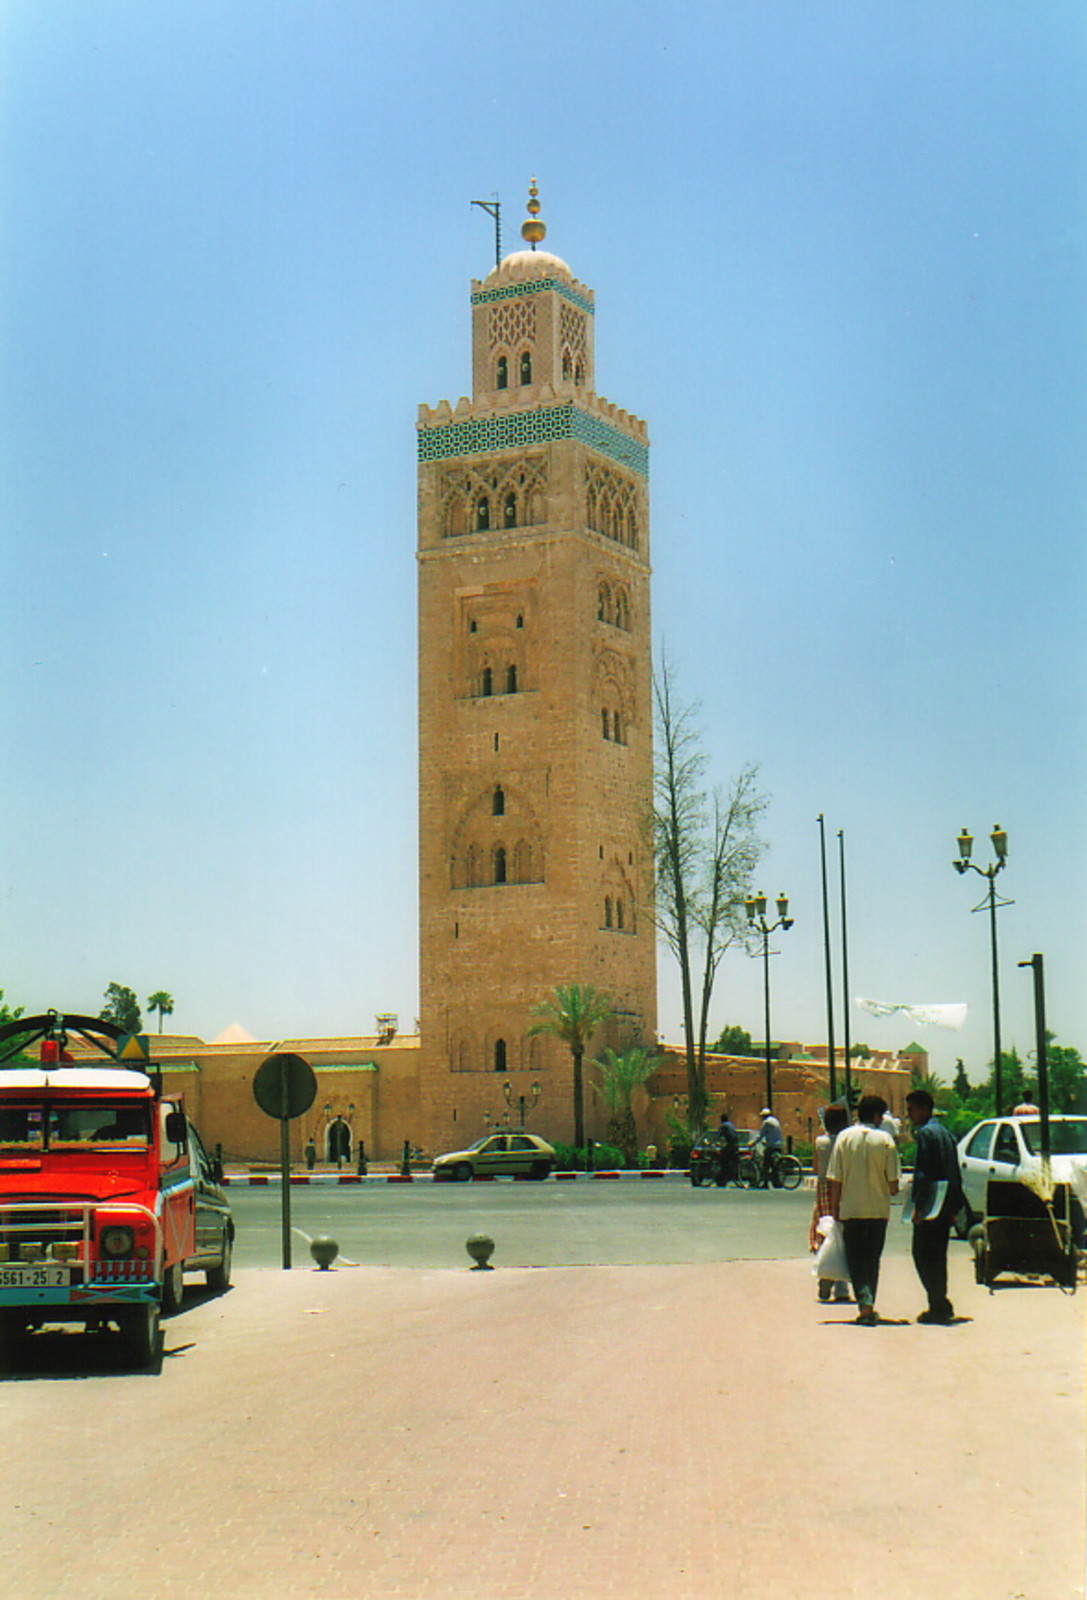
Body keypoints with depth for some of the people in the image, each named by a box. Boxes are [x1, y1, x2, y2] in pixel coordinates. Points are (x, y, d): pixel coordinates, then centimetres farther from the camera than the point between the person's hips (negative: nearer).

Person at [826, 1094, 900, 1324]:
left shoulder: (844, 1137, -3)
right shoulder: (885, 1139, -5)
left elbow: (834, 1179, -4)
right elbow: (893, 1180, -5)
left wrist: (834, 1208, 6)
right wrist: (892, 1190, 17)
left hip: (850, 1209, 0)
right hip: (878, 1208, 0)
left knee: (855, 1259, 4)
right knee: (872, 1259, 13)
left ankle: (864, 1301, -14)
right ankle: (869, 1307, 14)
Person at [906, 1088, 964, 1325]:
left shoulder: (925, 1133, -11)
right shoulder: (945, 1132, 17)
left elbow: (923, 1172, -18)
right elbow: (954, 1174, 19)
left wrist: (918, 1205, -17)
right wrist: (954, 1207, 20)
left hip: (930, 1205, -9)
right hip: (946, 1205, 9)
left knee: (923, 1254, -5)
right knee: (938, 1255, 14)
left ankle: (939, 1305, -7)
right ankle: (940, 1305, 17)